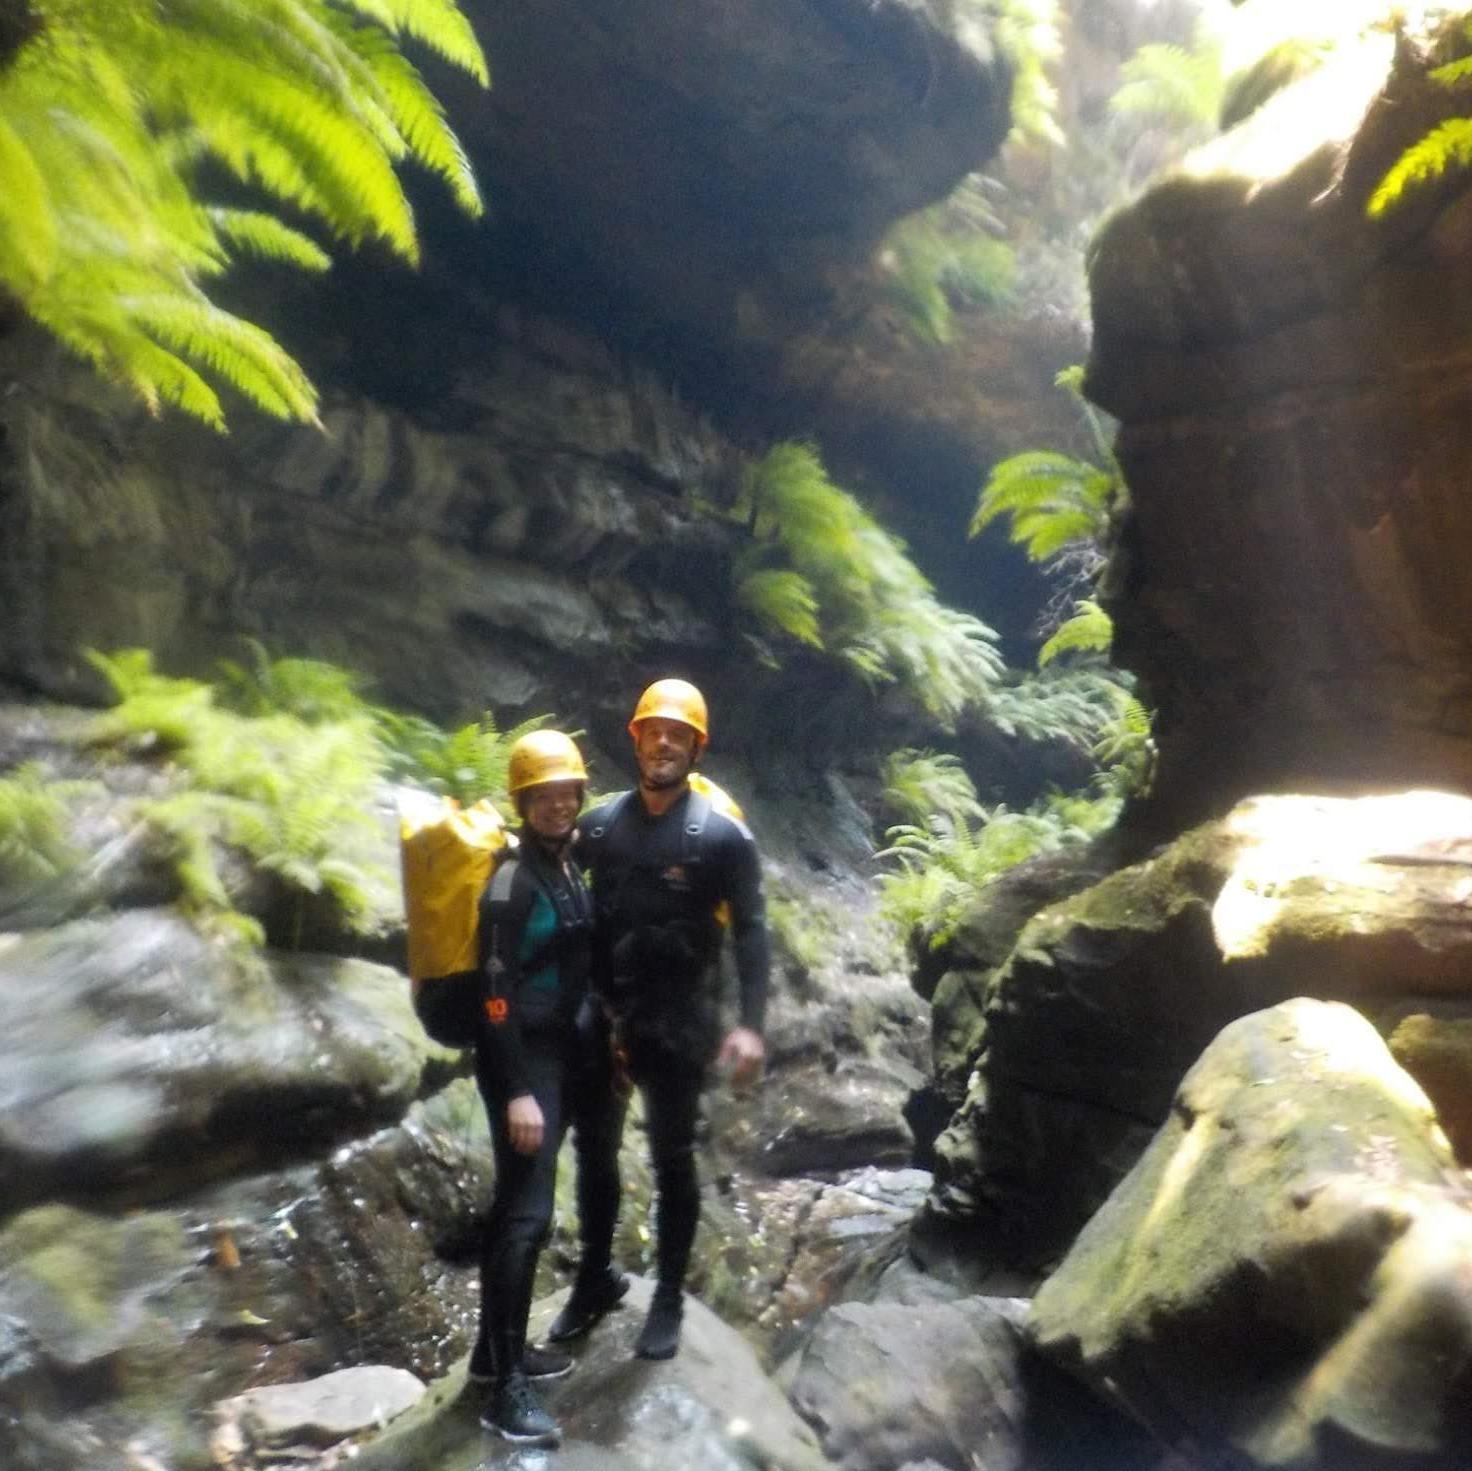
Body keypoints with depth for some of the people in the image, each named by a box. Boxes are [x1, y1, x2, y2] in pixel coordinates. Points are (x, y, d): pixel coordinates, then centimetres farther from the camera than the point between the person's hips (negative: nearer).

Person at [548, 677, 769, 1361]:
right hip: (599, 1016, 4)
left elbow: (751, 933, -10)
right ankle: (596, 1276, 37)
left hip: (676, 1023, -3)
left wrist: (749, 1024, -20)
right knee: (594, 1151, 16)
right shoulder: (599, 824, 1)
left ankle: (668, 1297, 27)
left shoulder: (722, 836, -10)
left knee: (672, 1160, 10)